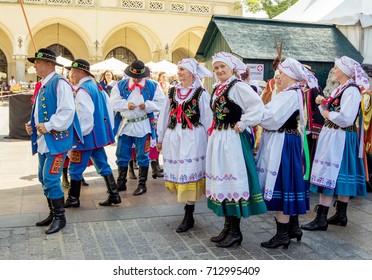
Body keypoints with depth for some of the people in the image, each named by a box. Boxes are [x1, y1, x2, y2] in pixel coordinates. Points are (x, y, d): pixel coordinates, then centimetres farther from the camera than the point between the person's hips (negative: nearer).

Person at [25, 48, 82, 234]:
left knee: (50, 179, -10)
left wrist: (49, 126, -21)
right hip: (44, 140, 10)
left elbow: (67, 111, -21)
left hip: (56, 140, -10)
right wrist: (32, 124, 9)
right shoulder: (43, 85, 17)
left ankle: (60, 217, 5)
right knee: (44, 179, 14)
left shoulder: (59, 83, -13)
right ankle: (53, 214, 28)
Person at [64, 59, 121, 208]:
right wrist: (107, 130, 18)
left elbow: (85, 116, -23)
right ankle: (114, 195, 14)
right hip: (99, 134, 9)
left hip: (87, 135, -9)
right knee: (103, 165, 13)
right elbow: (108, 110, 13)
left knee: (75, 168, 4)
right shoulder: (97, 87, 11)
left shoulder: (82, 90, -16)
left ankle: (73, 199, 15)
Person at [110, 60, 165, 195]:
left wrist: (146, 105, -17)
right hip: (125, 125, 2)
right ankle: (121, 183, 23)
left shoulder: (152, 86, 3)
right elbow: (114, 102, 0)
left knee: (142, 156, 3)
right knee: (122, 156, 9)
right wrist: (126, 104, -17)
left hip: (143, 126, -2)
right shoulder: (121, 85, 6)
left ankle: (142, 184, 14)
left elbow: (160, 103, 0)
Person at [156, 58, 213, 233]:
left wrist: (209, 142, -4)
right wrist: (160, 138, 15)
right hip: (173, 137, 6)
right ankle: (188, 205, 24)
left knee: (189, 174, -5)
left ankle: (189, 217, 2)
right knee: (176, 172, 8)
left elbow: (207, 119, -2)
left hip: (192, 138, -5)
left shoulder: (201, 93, -2)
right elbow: (165, 115, 15)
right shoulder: (172, 92, 13)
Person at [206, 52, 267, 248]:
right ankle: (227, 227, 22)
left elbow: (257, 106, -21)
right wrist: (213, 131, 15)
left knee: (232, 179, -4)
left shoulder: (238, 86, -11)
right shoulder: (217, 89, 14)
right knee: (221, 180, 11)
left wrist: (242, 124, -17)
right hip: (217, 139, 9)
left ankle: (235, 232, 7)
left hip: (233, 140, -9)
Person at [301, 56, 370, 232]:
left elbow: (345, 118, -25)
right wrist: (323, 103, -1)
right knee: (341, 176, 14)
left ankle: (321, 219, -4)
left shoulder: (351, 91, -16)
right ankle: (341, 215, 24)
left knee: (328, 177, -8)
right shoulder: (341, 89, 13)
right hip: (333, 136, 10)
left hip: (339, 138, -10)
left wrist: (328, 114, -11)